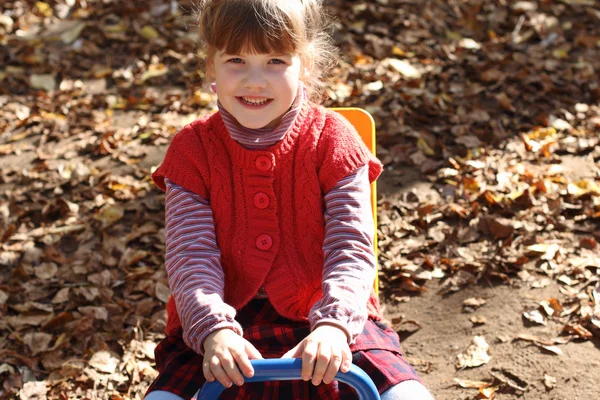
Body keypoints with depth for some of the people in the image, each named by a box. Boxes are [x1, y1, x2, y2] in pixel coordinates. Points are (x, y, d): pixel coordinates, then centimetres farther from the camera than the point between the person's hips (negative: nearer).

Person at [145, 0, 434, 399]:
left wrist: (334, 324, -28)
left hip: (325, 319, 0)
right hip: (228, 322, 1)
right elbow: (190, 256, -9)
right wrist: (213, 329, -27)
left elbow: (351, 249, -10)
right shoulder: (192, 150, -2)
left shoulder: (332, 139, -4)